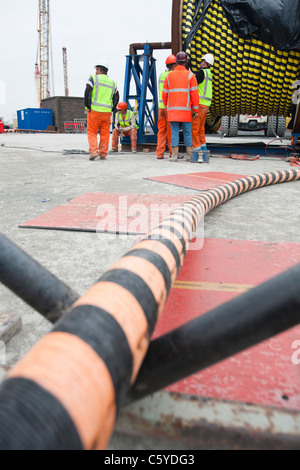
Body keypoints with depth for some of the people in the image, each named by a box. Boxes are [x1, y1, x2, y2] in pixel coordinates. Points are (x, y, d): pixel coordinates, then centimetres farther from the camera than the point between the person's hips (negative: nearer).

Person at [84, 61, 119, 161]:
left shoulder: (93, 78, 1)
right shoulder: (112, 83, 15)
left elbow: (87, 92, -11)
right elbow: (116, 98, 14)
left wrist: (87, 106, -5)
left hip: (94, 111, -3)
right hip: (107, 112, 4)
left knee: (92, 132, 4)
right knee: (105, 134, 9)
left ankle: (93, 151, -9)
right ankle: (103, 154, 9)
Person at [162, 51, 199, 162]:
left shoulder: (169, 75, 8)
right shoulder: (190, 75, 2)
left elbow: (164, 94, 8)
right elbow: (194, 94, -3)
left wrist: (166, 107, 19)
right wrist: (195, 110, 0)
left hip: (172, 109, 1)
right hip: (186, 109, -1)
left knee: (174, 132, 2)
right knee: (187, 132, 6)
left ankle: (174, 155, -2)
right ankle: (189, 155, 8)